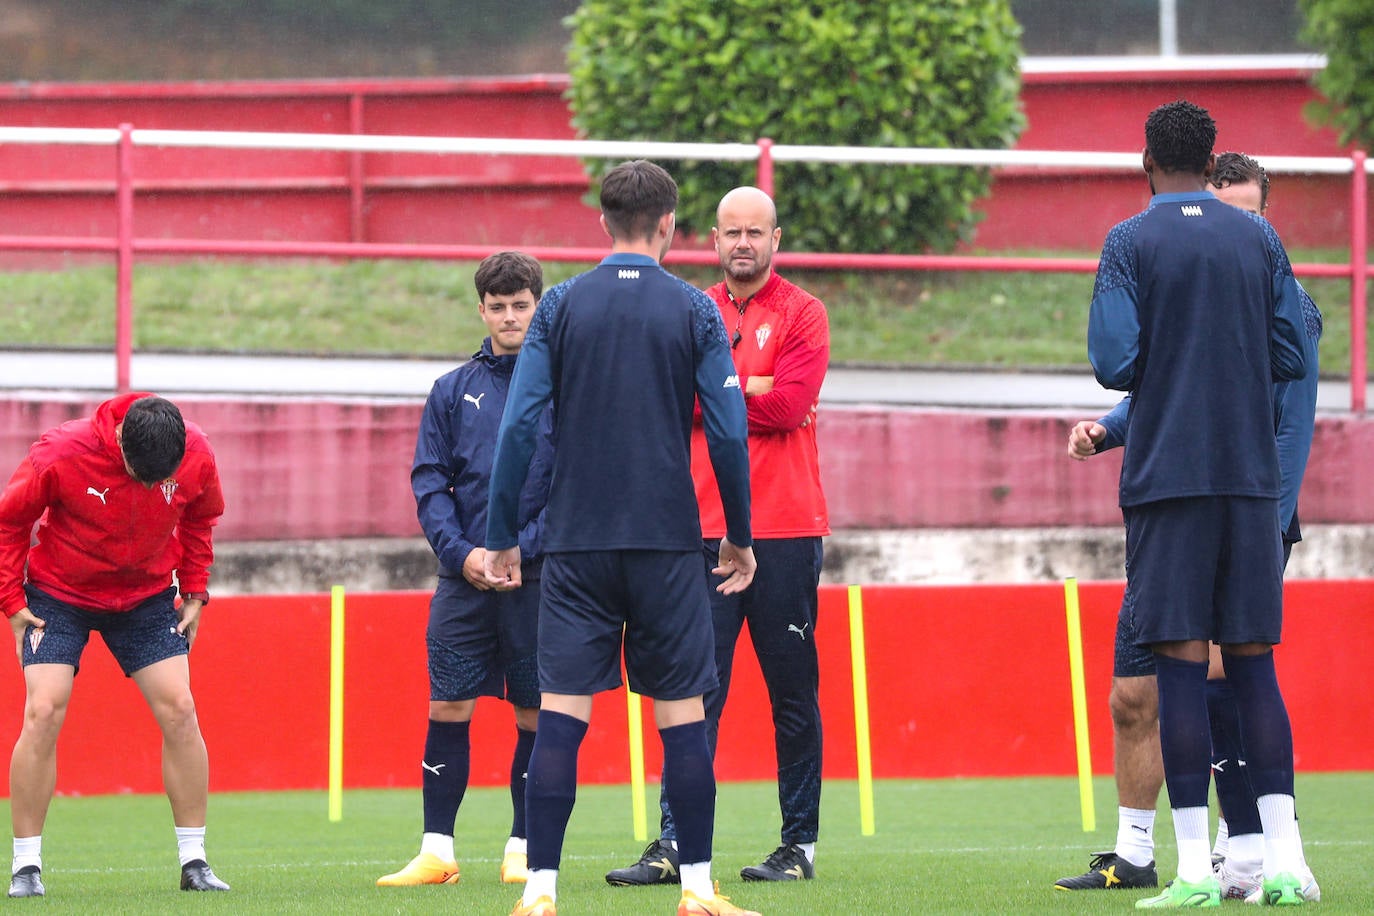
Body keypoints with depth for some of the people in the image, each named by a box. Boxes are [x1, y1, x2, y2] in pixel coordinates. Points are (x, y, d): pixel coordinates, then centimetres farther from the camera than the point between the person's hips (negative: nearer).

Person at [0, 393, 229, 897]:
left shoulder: (196, 455, -18)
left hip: (147, 596, 2)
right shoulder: (61, 453, -27)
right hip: (60, 595, -2)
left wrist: (194, 592, 2)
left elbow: (199, 520, 5)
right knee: (43, 712, -15)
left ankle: (194, 861, 1)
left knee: (179, 709, -9)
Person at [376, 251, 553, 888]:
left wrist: (521, 548, -13)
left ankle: (522, 851, 11)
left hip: (540, 578, -2)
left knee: (536, 715, 2)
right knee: (448, 708, -2)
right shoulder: (454, 391, 9)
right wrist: (460, 551, -8)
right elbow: (429, 481, 7)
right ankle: (436, 852, 2)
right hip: (465, 578, 2)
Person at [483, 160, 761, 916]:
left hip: (576, 542, 1)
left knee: (560, 716, -2)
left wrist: (502, 537, 5)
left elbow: (519, 424, -2)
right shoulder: (695, 312, 0)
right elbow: (728, 433, -1)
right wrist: (739, 538, 10)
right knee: (682, 714, 5)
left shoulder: (561, 306, 2)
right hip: (666, 542, -1)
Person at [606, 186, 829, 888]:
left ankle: (801, 842, 8)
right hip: (705, 532, 3)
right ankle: (674, 845, -5)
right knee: (695, 691, -3)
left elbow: (791, 403, -10)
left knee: (792, 692, 2)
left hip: (783, 532, -3)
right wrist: (755, 390, -6)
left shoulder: (800, 314, 3)